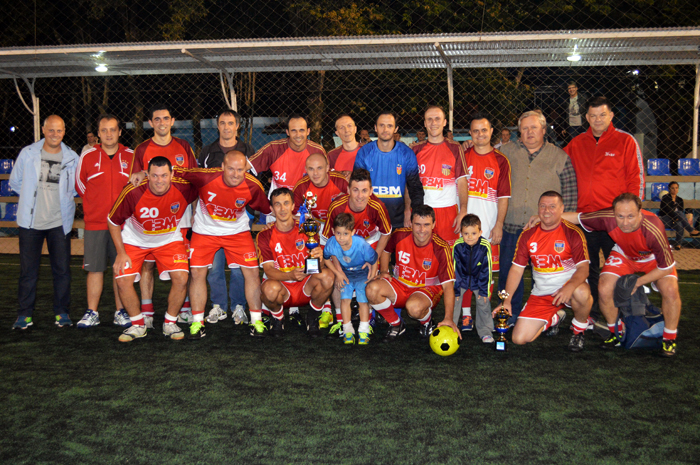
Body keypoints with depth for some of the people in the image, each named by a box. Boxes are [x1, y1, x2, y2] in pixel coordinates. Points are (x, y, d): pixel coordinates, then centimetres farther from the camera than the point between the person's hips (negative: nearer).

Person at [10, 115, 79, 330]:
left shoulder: (72, 158, 3)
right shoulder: (27, 153, 2)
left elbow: (76, 188, 15)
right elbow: (15, 182, 12)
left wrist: (61, 198, 5)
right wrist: (32, 197, 9)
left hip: (60, 223, 0)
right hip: (30, 221, 0)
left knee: (62, 269, 3)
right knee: (28, 270, 3)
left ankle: (62, 313, 15)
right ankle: (25, 314, 13)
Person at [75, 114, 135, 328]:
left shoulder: (131, 156, 3)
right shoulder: (87, 156, 2)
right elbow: (79, 184, 14)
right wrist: (95, 203, 12)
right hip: (95, 223, 0)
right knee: (95, 268, 1)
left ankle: (121, 312, 15)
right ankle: (92, 313, 11)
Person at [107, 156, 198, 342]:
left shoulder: (184, 188, -25)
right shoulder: (132, 192, -27)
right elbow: (113, 222, -11)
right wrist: (121, 253, -12)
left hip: (170, 240, 0)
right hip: (135, 241, 0)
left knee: (181, 278, -18)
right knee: (123, 280, -15)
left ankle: (170, 323, 5)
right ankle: (138, 325, 8)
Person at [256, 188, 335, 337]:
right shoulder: (265, 235, -1)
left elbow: (318, 267, -1)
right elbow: (268, 270, -10)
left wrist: (319, 259, -28)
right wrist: (291, 275, -31)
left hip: (306, 288, 1)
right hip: (282, 287, -1)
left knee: (327, 276, -29)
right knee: (270, 288, -36)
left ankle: (312, 318, -2)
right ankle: (278, 318, 0)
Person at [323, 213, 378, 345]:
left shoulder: (362, 245, -36)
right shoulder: (331, 244, -27)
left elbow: (374, 261, -18)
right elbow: (326, 258, -3)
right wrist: (338, 273, -4)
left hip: (362, 274, -2)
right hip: (345, 273, 2)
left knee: (363, 300, -6)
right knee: (345, 299, -7)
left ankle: (364, 331, 4)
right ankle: (348, 330, 3)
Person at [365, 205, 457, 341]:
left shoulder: (441, 248, -21)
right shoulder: (400, 235, -12)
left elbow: (448, 285, -24)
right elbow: (386, 251, 14)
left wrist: (448, 318, -35)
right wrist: (384, 272, -3)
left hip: (427, 289, -4)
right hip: (400, 285, 4)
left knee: (414, 307, -39)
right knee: (372, 288, -26)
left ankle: (427, 323, 1)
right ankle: (396, 325, 0)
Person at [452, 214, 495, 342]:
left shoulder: (485, 246, -24)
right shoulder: (457, 246, -23)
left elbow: (487, 270, -13)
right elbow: (455, 269, -10)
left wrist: (484, 290, -8)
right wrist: (455, 289, -8)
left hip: (479, 280, 0)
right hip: (461, 279, 1)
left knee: (484, 302, -2)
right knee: (453, 301, -1)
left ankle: (485, 331, 13)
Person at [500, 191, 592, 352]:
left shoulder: (573, 233, -9)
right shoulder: (527, 236, 2)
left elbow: (583, 268, -17)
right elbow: (516, 270, 4)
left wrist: (569, 287, -37)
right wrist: (506, 300, -5)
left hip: (568, 288, -3)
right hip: (541, 294, 4)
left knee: (581, 293, -41)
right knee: (519, 338, -9)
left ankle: (578, 331, -6)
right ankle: (554, 318, 23)